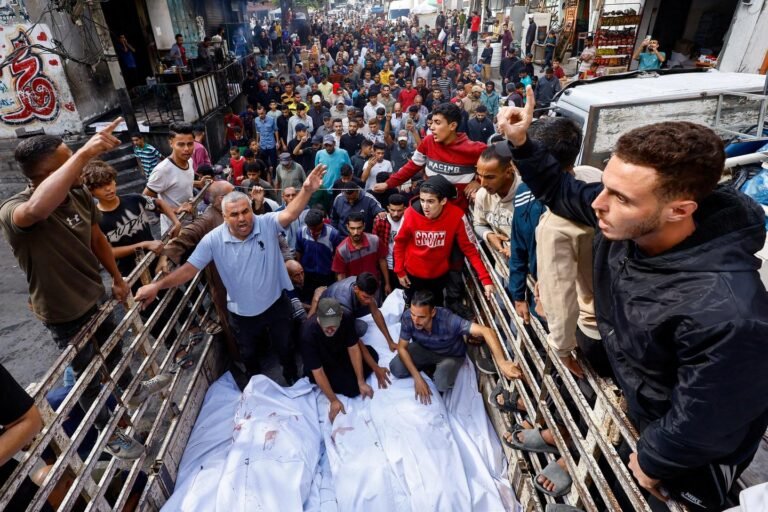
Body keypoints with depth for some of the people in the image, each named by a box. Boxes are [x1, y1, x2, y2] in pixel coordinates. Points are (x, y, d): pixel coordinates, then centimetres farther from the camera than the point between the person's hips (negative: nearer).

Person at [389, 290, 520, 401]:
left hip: (451, 355, -3)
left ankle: (439, 372, 8)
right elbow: (402, 347, -18)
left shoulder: (448, 320, -42)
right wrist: (417, 378, -27)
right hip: (424, 348, 3)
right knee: (396, 368, -18)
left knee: (441, 384, -30)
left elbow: (486, 331, -48)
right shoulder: (407, 317, -31)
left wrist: (502, 363, -61)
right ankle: (429, 366, 11)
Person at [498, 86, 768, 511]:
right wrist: (520, 143, -14)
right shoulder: (622, 214, -23)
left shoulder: (724, 312, -42)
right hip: (624, 389, 5)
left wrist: (652, 462, -10)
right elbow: (562, 193, -3)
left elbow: (703, 424, -27)